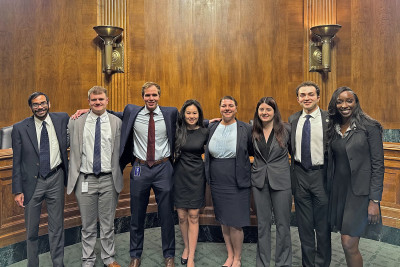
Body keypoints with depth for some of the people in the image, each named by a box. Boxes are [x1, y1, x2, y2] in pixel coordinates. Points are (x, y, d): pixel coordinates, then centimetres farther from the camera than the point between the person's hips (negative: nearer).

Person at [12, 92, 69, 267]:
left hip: (55, 179, 1)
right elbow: (16, 162, 0)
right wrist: (17, 190, -4)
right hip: (32, 182, 0)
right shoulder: (20, 128, -3)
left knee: (57, 226, 11)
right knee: (31, 228, 13)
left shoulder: (62, 119, 0)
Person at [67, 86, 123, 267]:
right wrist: (72, 180, 5)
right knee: (88, 225, 13)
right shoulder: (76, 123, 2)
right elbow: (74, 152, 5)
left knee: (108, 224, 13)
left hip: (109, 180, 0)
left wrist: (117, 176, 4)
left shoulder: (116, 122, 1)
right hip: (85, 180, 0)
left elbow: (119, 151, 5)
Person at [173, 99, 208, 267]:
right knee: (182, 216, 9)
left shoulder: (204, 132, -2)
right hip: (179, 176, 1)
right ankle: (186, 247, 34)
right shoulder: (177, 130, -2)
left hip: (197, 176, -1)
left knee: (193, 216, 2)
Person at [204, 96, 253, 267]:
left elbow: (252, 151, 7)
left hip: (237, 183, -3)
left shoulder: (246, 129, -4)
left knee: (235, 223, 1)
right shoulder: (212, 127, 5)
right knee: (223, 221, 15)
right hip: (217, 183, 4)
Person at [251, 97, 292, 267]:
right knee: (263, 223, 12)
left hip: (281, 181, -2)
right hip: (259, 181, 2)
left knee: (282, 224, 7)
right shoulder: (253, 131, 2)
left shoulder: (286, 129, -4)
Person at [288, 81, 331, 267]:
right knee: (304, 225, 15)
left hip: (321, 175, -3)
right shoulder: (293, 119, 5)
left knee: (323, 224, 11)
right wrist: (295, 163, 4)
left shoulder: (329, 119, -5)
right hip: (300, 175, 3)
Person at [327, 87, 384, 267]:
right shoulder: (333, 129, 7)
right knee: (348, 243, 14)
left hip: (360, 191, -5)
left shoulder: (370, 127, -7)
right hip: (338, 190, 5)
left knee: (349, 244, -5)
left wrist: (375, 200, -13)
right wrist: (330, 190, 9)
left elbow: (378, 165, -9)